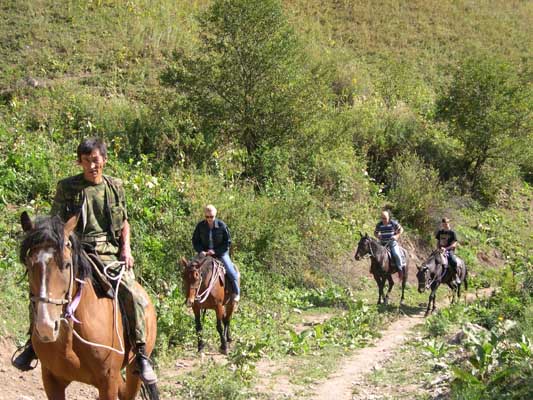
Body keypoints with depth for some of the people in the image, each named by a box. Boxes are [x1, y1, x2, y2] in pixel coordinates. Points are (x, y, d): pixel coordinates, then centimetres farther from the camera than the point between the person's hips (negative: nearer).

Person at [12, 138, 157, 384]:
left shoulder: (115, 187, 11)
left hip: (109, 253, 1)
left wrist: (126, 248, 3)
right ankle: (34, 344, -1)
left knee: (134, 296, -20)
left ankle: (141, 355, -9)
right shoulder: (67, 188, 5)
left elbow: (124, 223, 19)